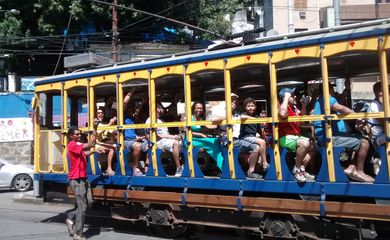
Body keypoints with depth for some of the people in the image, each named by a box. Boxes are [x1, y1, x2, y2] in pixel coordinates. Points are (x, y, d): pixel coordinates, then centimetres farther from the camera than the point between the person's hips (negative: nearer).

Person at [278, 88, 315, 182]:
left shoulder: (294, 108, 13)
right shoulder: (284, 107, -13)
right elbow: (282, 114, -40)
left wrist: (304, 106, 14)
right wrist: (286, 98, -28)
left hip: (296, 136, 10)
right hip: (286, 138, -10)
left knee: (312, 146, 13)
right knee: (305, 143, -32)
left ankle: (302, 169, 8)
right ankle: (296, 169, -16)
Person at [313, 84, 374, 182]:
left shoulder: (320, 100, 26)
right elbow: (340, 108, -24)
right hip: (330, 137, -11)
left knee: (359, 140, 18)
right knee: (364, 143, -13)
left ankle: (351, 167, 8)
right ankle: (359, 172, -3)